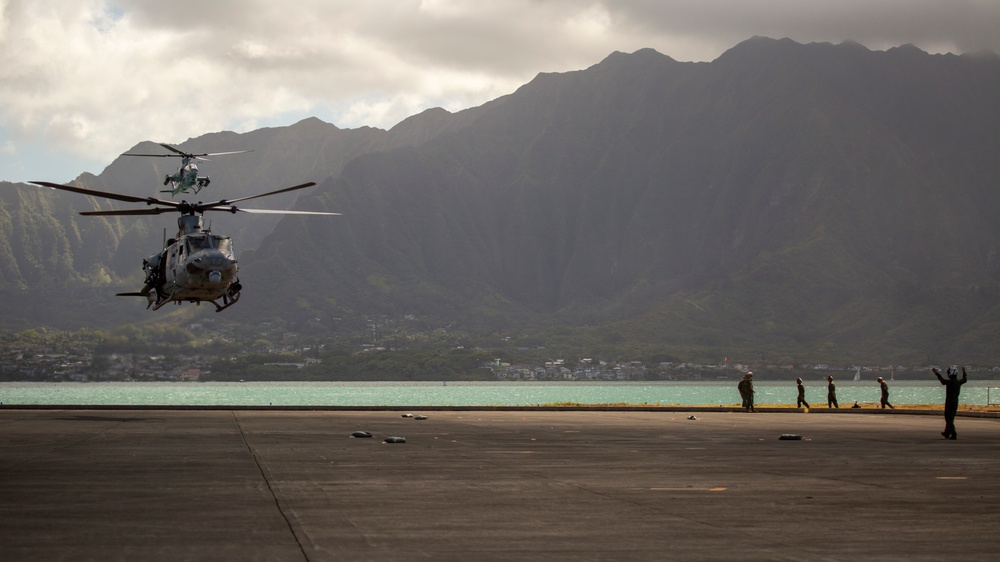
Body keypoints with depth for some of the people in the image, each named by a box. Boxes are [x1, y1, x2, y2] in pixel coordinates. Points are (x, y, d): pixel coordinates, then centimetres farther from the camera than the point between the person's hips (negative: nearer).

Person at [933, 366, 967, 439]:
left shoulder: (950, 382, -17)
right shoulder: (959, 382, 6)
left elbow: (943, 381, -37)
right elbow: (965, 379, 28)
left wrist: (937, 374, -40)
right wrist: (964, 372, 44)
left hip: (949, 402, -8)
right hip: (956, 402, 8)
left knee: (949, 419, -3)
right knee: (950, 419, 19)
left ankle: (954, 435, -12)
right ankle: (947, 433, 31)